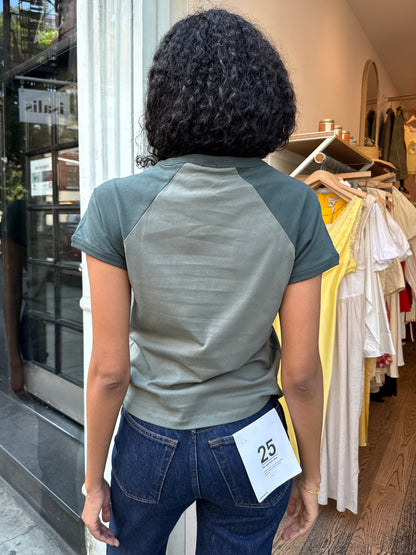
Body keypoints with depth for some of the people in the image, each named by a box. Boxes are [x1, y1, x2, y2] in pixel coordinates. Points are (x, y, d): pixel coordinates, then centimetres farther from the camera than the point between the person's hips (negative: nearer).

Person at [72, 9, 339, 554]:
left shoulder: (117, 203, -17)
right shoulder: (296, 206, -14)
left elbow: (109, 371, -14)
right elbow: (301, 371, -11)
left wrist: (94, 480, 3)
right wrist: (310, 474, 6)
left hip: (151, 444, 0)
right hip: (248, 448, 1)